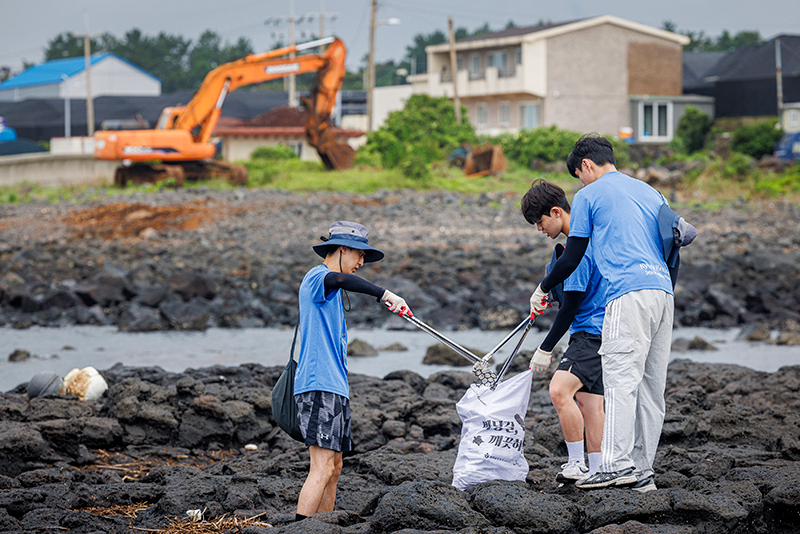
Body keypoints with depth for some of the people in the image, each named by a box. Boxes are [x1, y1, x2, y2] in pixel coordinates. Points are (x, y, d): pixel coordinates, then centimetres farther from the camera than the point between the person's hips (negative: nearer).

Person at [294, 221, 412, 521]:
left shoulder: (331, 291, 25)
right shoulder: (318, 277, -6)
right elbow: (340, 278, -32)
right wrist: (383, 294, -36)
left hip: (334, 387, 10)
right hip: (319, 386, -10)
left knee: (333, 467, 7)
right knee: (323, 467, -16)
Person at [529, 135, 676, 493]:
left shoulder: (589, 195, 8)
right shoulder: (651, 193, 25)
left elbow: (573, 256, 9)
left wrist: (543, 288, 23)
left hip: (628, 293, -7)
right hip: (664, 291, 7)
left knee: (621, 379, -13)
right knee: (651, 385, 6)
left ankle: (617, 465, -22)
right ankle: (642, 470, 5)